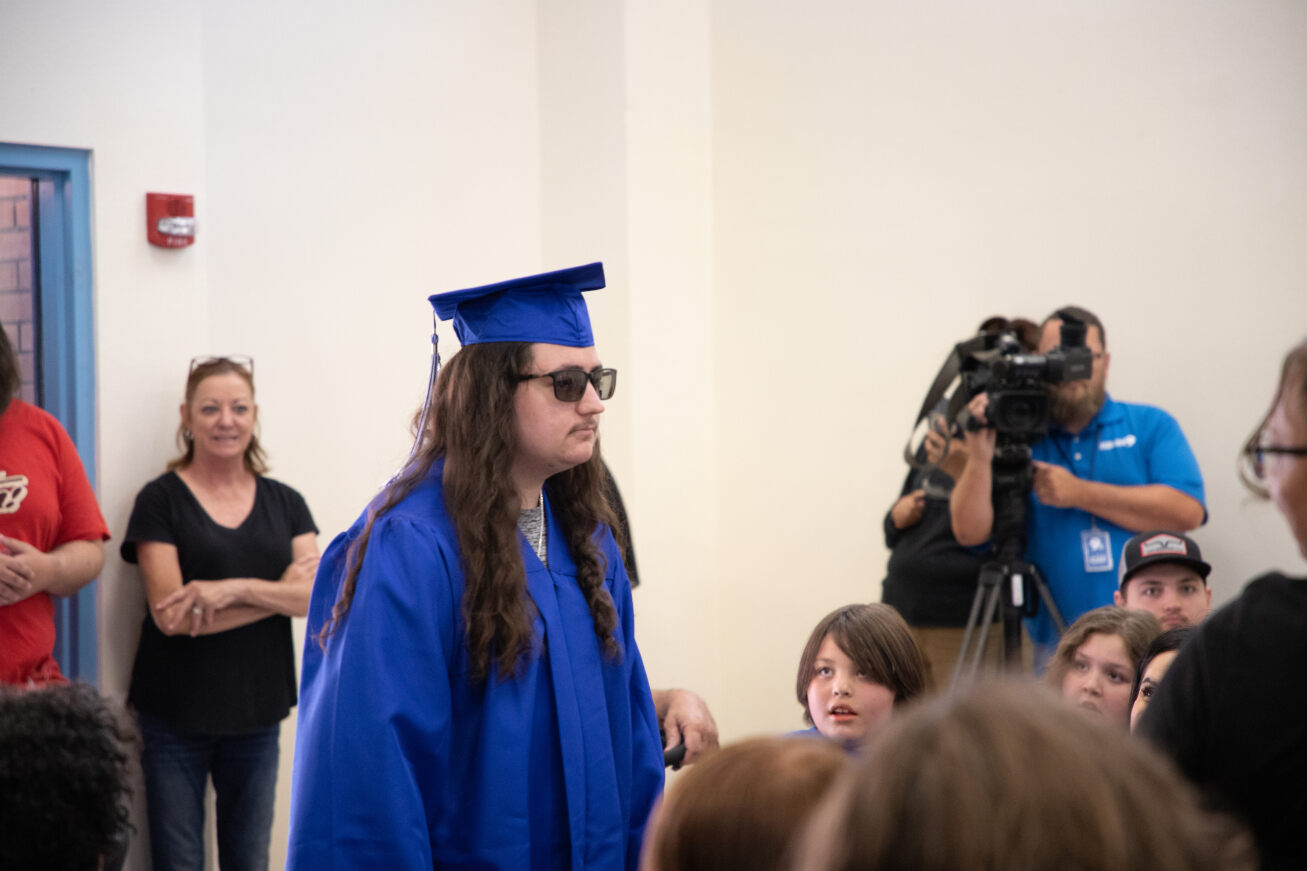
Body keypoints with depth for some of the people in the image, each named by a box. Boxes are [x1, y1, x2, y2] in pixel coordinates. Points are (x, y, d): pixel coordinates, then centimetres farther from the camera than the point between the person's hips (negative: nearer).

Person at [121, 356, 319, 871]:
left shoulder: (285, 503, 8)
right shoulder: (161, 500, -3)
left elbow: (315, 594, -7)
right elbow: (171, 615, -14)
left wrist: (234, 588, -22)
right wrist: (277, 592, -12)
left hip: (257, 715, 3)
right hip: (176, 717, -3)